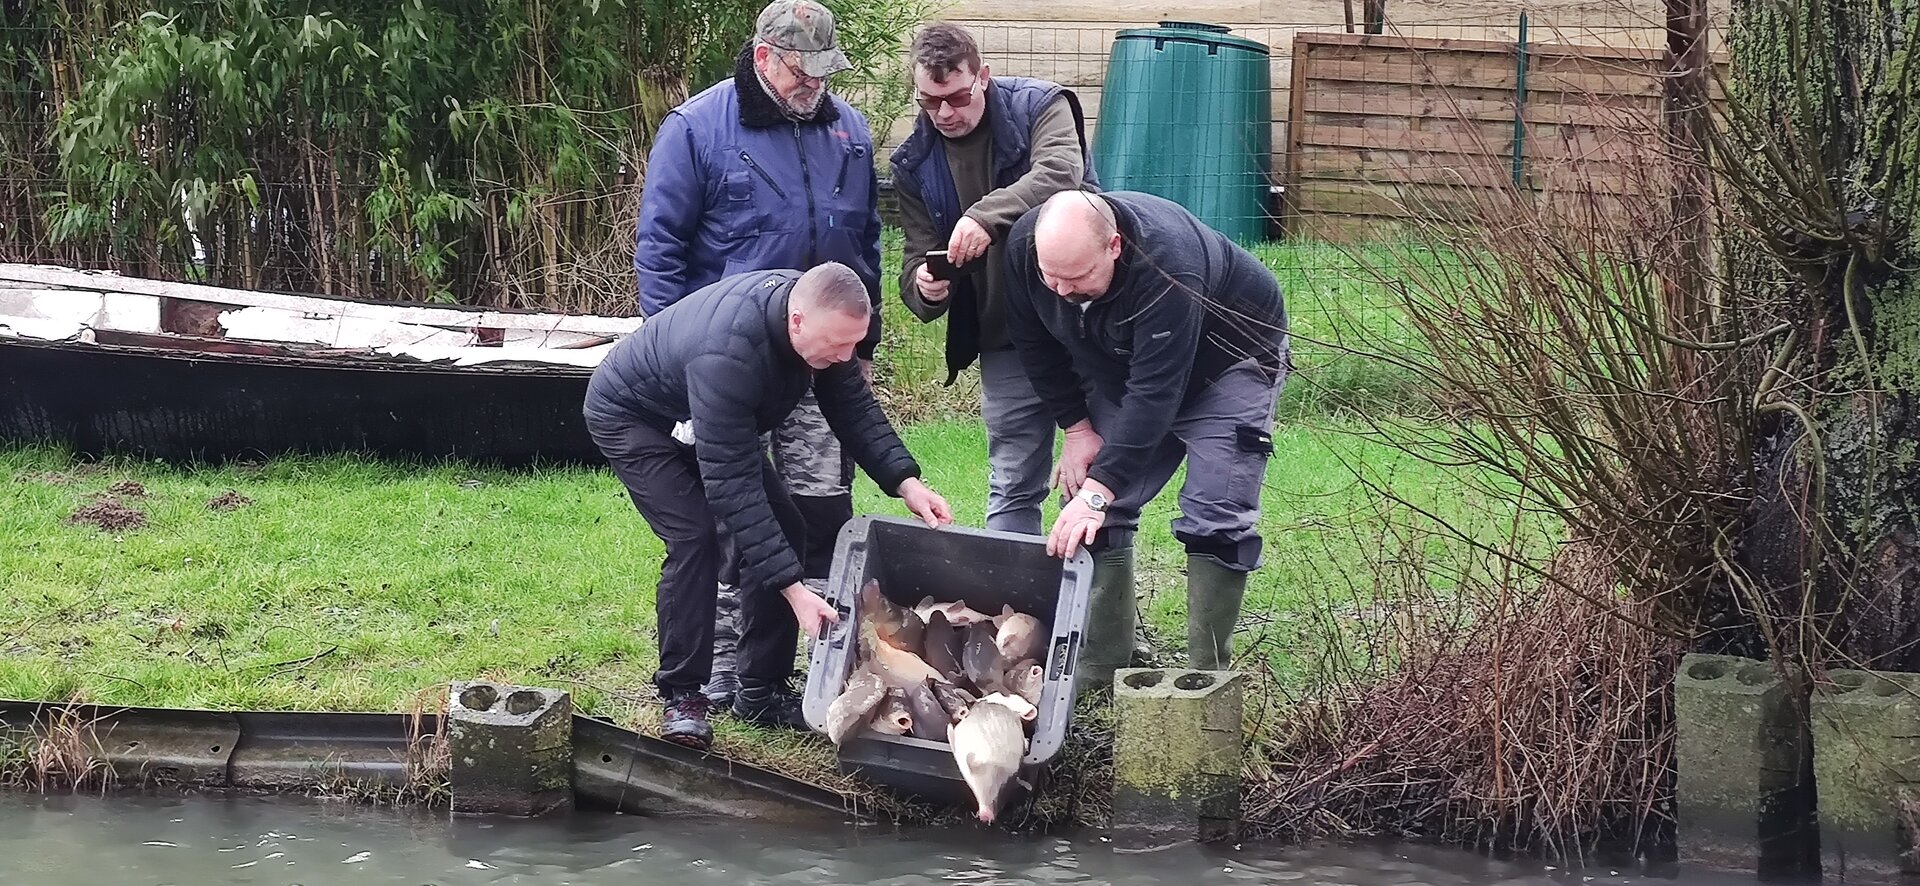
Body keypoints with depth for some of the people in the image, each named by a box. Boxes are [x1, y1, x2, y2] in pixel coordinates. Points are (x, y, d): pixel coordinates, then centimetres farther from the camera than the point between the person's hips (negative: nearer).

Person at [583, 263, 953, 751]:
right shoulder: (726, 354, -45)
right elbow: (732, 486, -42)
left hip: (706, 422, 8)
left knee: (783, 528, -2)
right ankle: (681, 696, -13)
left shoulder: (820, 317, -21)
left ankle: (762, 691, 6)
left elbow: (853, 406, -7)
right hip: (629, 417, -8)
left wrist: (905, 481, -22)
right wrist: (792, 588, -42)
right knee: (695, 536, -25)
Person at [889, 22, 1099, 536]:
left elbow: (1061, 174, -26)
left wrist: (986, 215, -41)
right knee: (1012, 492, 7)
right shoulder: (916, 164, 5)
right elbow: (917, 260, 6)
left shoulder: (1040, 108, -6)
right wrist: (924, 287, -19)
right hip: (1005, 345, 4)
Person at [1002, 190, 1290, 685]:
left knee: (1216, 520, -17)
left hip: (1227, 361, -6)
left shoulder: (1167, 263, -42)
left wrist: (1099, 490, -45)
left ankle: (1206, 676, -12)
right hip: (1121, 369, 6)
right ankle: (1099, 667, 2)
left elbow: (1155, 390, -43)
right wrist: (1076, 427, -8)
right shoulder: (1024, 246, -24)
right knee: (1096, 516, -3)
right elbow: (1037, 345, -5)